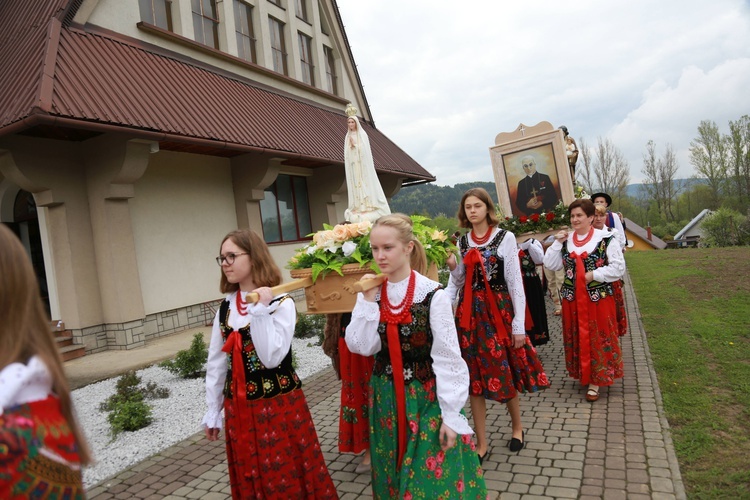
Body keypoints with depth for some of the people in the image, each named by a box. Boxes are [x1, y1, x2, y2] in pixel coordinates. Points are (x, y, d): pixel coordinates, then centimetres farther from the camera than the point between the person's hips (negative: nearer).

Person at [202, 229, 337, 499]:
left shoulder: (281, 303, -14)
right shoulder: (225, 307, 3)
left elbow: (271, 358, -23)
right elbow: (216, 362, 8)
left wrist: (260, 310, -25)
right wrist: (213, 410, 12)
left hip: (279, 405, -5)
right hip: (238, 408, 5)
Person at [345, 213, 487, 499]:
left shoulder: (432, 294, -16)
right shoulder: (371, 293, -3)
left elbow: (448, 358, -13)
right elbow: (361, 346, -9)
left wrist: (451, 414, -13)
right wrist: (368, 300, -15)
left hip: (427, 398, -4)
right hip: (385, 399, 4)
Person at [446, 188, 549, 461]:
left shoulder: (505, 237, -3)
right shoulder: (460, 242, 7)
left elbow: (515, 282, -4)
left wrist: (519, 325, -7)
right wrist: (453, 268, -10)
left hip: (499, 310, -3)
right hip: (469, 314, 3)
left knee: (505, 371, 8)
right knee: (474, 377, 6)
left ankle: (517, 426, 37)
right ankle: (481, 443, 20)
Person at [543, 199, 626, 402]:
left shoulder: (605, 239, -7)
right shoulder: (565, 240, 6)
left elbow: (618, 268, -8)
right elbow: (551, 265, 1)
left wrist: (594, 274, -16)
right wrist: (557, 243, -6)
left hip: (598, 298, -4)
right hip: (572, 298, 4)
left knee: (598, 338, 3)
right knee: (577, 337, 12)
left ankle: (596, 381, 14)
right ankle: (584, 374, 29)